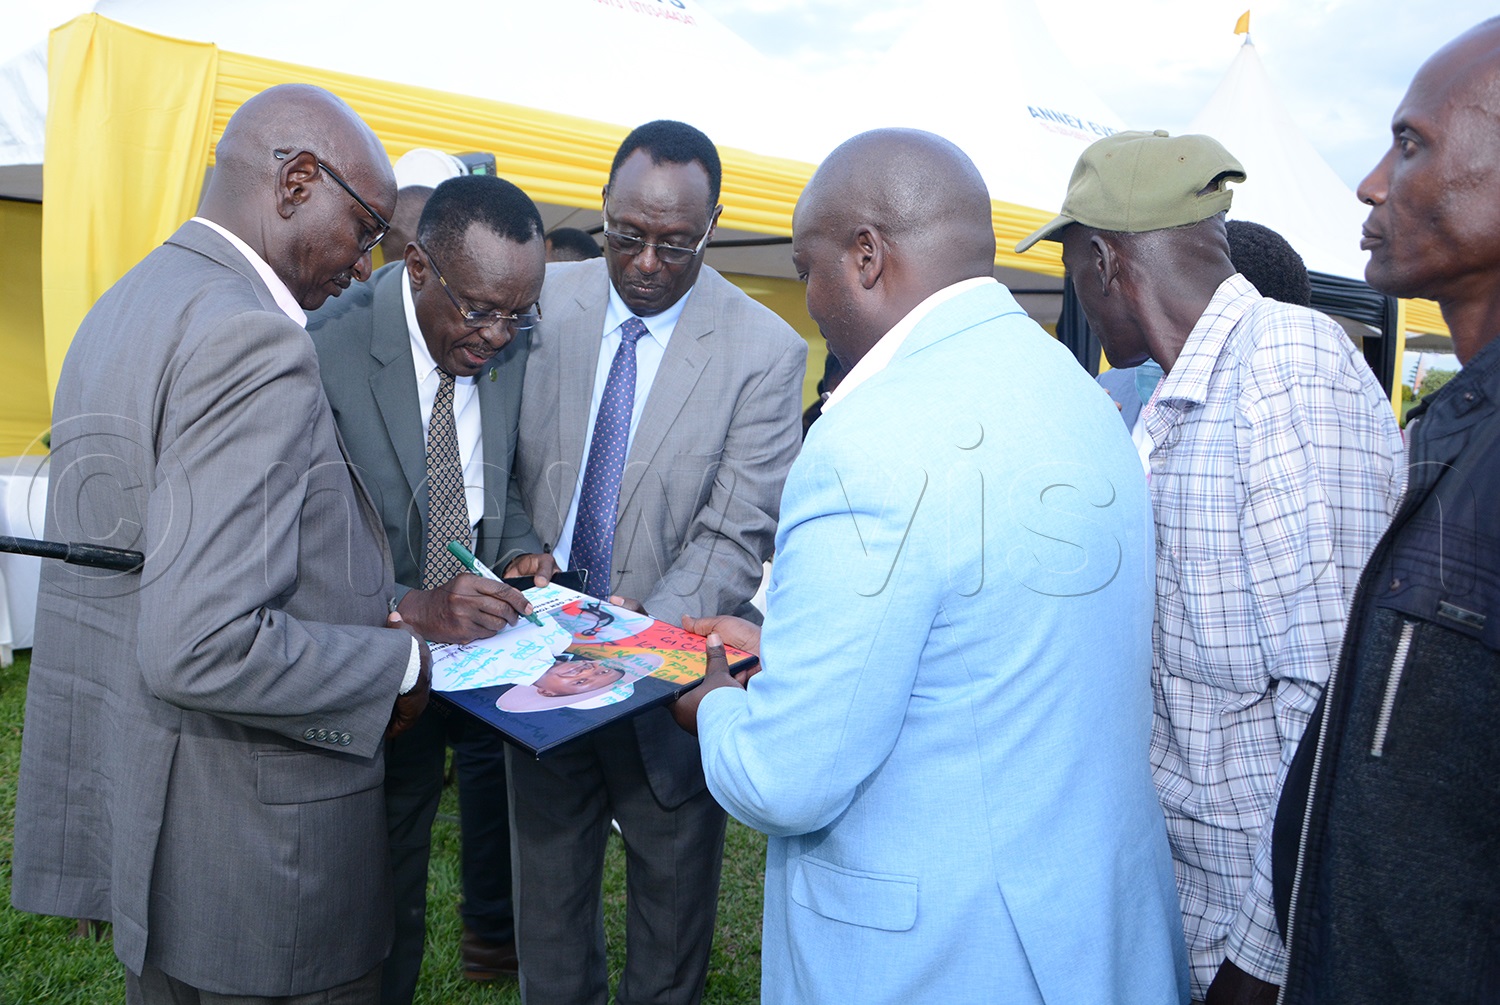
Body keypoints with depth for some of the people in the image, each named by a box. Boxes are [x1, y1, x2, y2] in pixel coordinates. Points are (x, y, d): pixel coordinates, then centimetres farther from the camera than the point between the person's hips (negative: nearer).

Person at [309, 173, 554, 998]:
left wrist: (519, 550, -9)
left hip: (480, 630, 6)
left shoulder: (508, 346, -6)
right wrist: (408, 608, -35)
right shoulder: (326, 352, -23)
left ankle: (491, 932, 52)